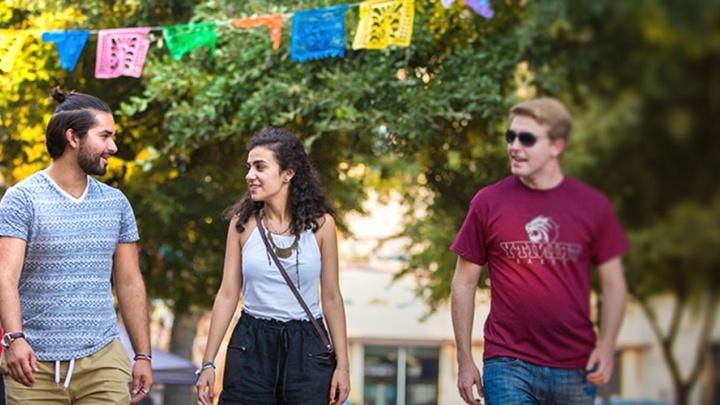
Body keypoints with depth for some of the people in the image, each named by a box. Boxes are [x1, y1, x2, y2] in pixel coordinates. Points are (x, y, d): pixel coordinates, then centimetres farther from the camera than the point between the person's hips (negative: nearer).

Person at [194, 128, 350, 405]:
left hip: (306, 349, -1)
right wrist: (208, 364, 0)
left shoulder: (320, 223, -3)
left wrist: (342, 364, 0)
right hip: (252, 346, 1)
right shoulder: (243, 223, 0)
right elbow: (227, 294, 2)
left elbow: (331, 297, 2)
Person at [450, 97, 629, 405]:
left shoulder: (593, 206, 3)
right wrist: (464, 361, 2)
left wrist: (607, 345, -8)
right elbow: (464, 282, 6)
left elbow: (613, 283, 8)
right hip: (508, 367, -1)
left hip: (575, 371, 2)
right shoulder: (488, 203, 1)